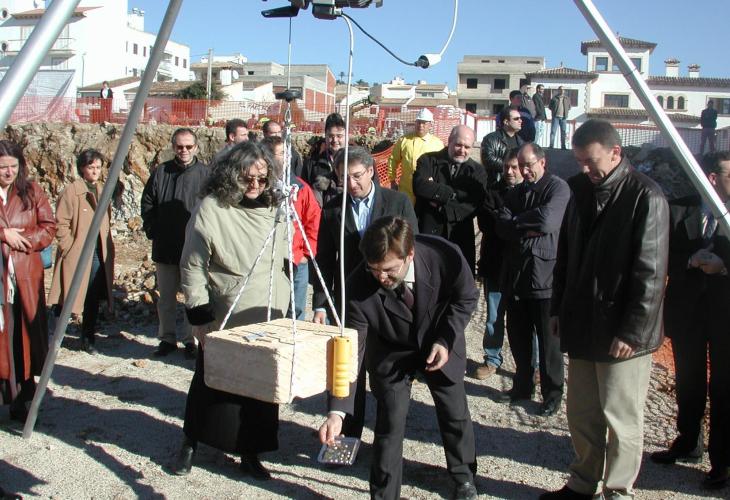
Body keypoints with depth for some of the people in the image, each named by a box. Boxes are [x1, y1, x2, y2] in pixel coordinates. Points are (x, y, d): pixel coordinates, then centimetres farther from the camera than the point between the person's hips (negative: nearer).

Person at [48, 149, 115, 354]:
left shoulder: (103, 190, 11)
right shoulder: (71, 191, -8)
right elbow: (61, 223, -10)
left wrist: (107, 248, 9)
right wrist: (68, 248, -13)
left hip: (98, 254, 5)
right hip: (76, 253, -5)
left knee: (93, 298, 8)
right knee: (67, 298, 1)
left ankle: (88, 338, 19)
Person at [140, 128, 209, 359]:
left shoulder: (205, 174, -4)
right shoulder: (161, 172, 5)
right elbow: (147, 204, 12)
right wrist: (152, 231, 4)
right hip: (164, 248, 3)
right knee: (165, 298, 12)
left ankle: (190, 340, 18)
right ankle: (167, 338, 25)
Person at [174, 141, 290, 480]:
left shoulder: (274, 208, 5)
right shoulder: (211, 209, -10)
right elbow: (192, 268, -9)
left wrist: (283, 304, 16)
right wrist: (199, 318, -11)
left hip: (268, 319, 4)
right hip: (223, 322, -4)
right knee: (212, 386, 9)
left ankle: (250, 454, 23)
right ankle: (190, 444, 31)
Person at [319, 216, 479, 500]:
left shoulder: (445, 256, -33)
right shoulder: (359, 287, -33)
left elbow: (467, 297, -11)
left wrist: (445, 340, -21)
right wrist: (336, 411, -36)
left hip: (440, 344, 2)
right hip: (391, 353, -1)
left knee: (456, 415, 14)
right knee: (390, 423, -6)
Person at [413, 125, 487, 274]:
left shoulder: (477, 171, 8)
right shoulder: (428, 160, 4)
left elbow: (474, 206, -6)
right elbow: (419, 186, -16)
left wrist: (442, 208, -13)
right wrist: (453, 192, -13)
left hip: (460, 239, 2)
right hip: (427, 234, -1)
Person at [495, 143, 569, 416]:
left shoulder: (558, 187, -7)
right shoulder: (517, 191, 14)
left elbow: (547, 221, -23)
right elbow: (501, 226, 1)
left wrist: (517, 222, -8)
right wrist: (528, 228, -16)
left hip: (544, 277, -6)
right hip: (515, 275, 6)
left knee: (548, 340, 4)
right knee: (517, 335, 15)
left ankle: (552, 394, 17)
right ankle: (523, 385, 30)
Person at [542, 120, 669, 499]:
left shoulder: (645, 196, -13)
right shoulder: (583, 191, 9)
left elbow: (650, 272, -16)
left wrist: (632, 331, -17)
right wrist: (558, 309, 14)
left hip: (622, 333, -7)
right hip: (582, 326, 7)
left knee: (621, 420, 5)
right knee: (581, 414, 15)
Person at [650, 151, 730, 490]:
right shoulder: (680, 210, 1)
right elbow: (665, 255, -3)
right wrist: (694, 261, -19)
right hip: (686, 308, 2)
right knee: (688, 382, 17)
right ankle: (688, 443, 35)